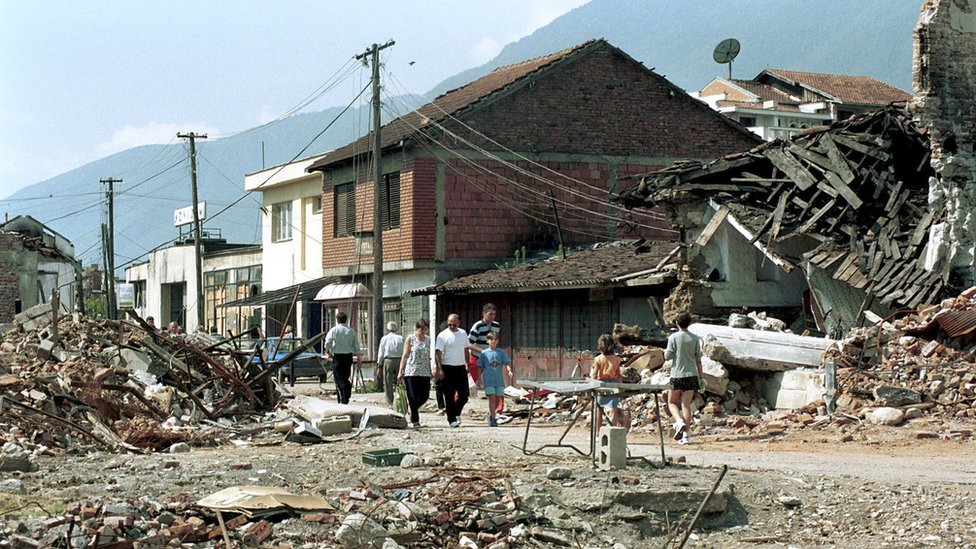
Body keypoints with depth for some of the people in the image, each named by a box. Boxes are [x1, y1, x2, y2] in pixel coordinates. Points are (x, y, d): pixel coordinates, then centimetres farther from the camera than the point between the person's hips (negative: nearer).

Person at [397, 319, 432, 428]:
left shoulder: (428, 340, 12)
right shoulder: (410, 339, 1)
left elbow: (429, 356, 16)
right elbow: (405, 356, -1)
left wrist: (432, 371, 12)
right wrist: (400, 372, -5)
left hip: (425, 373, 4)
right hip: (411, 372, -4)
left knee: (424, 396, 2)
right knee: (413, 397, -6)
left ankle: (413, 410, 28)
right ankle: (414, 420, 2)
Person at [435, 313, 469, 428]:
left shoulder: (463, 333, 10)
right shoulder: (443, 335, -8)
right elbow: (438, 353, -12)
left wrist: (467, 364, 17)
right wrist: (439, 369, -19)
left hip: (461, 368, 5)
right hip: (448, 368, -5)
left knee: (464, 395, 5)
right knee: (449, 396, -3)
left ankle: (456, 412, 28)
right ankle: (452, 419, 3)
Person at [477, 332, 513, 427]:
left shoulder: (500, 352, 8)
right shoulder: (484, 353, 4)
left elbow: (507, 363, 3)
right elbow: (480, 367, 8)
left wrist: (509, 371, -16)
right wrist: (479, 379, 5)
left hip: (499, 380, 3)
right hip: (488, 380, -3)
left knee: (497, 399, 6)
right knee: (492, 397, -13)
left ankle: (491, 414, 28)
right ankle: (492, 419, -13)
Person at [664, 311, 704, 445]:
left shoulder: (673, 337, -8)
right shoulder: (694, 338, 2)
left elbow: (668, 356, -7)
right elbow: (698, 358, 5)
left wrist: (665, 351, 15)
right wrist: (701, 375, 14)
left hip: (677, 375, -3)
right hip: (691, 375, 3)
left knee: (672, 402, 12)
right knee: (686, 404, 6)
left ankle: (679, 421, -15)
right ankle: (685, 435, 2)